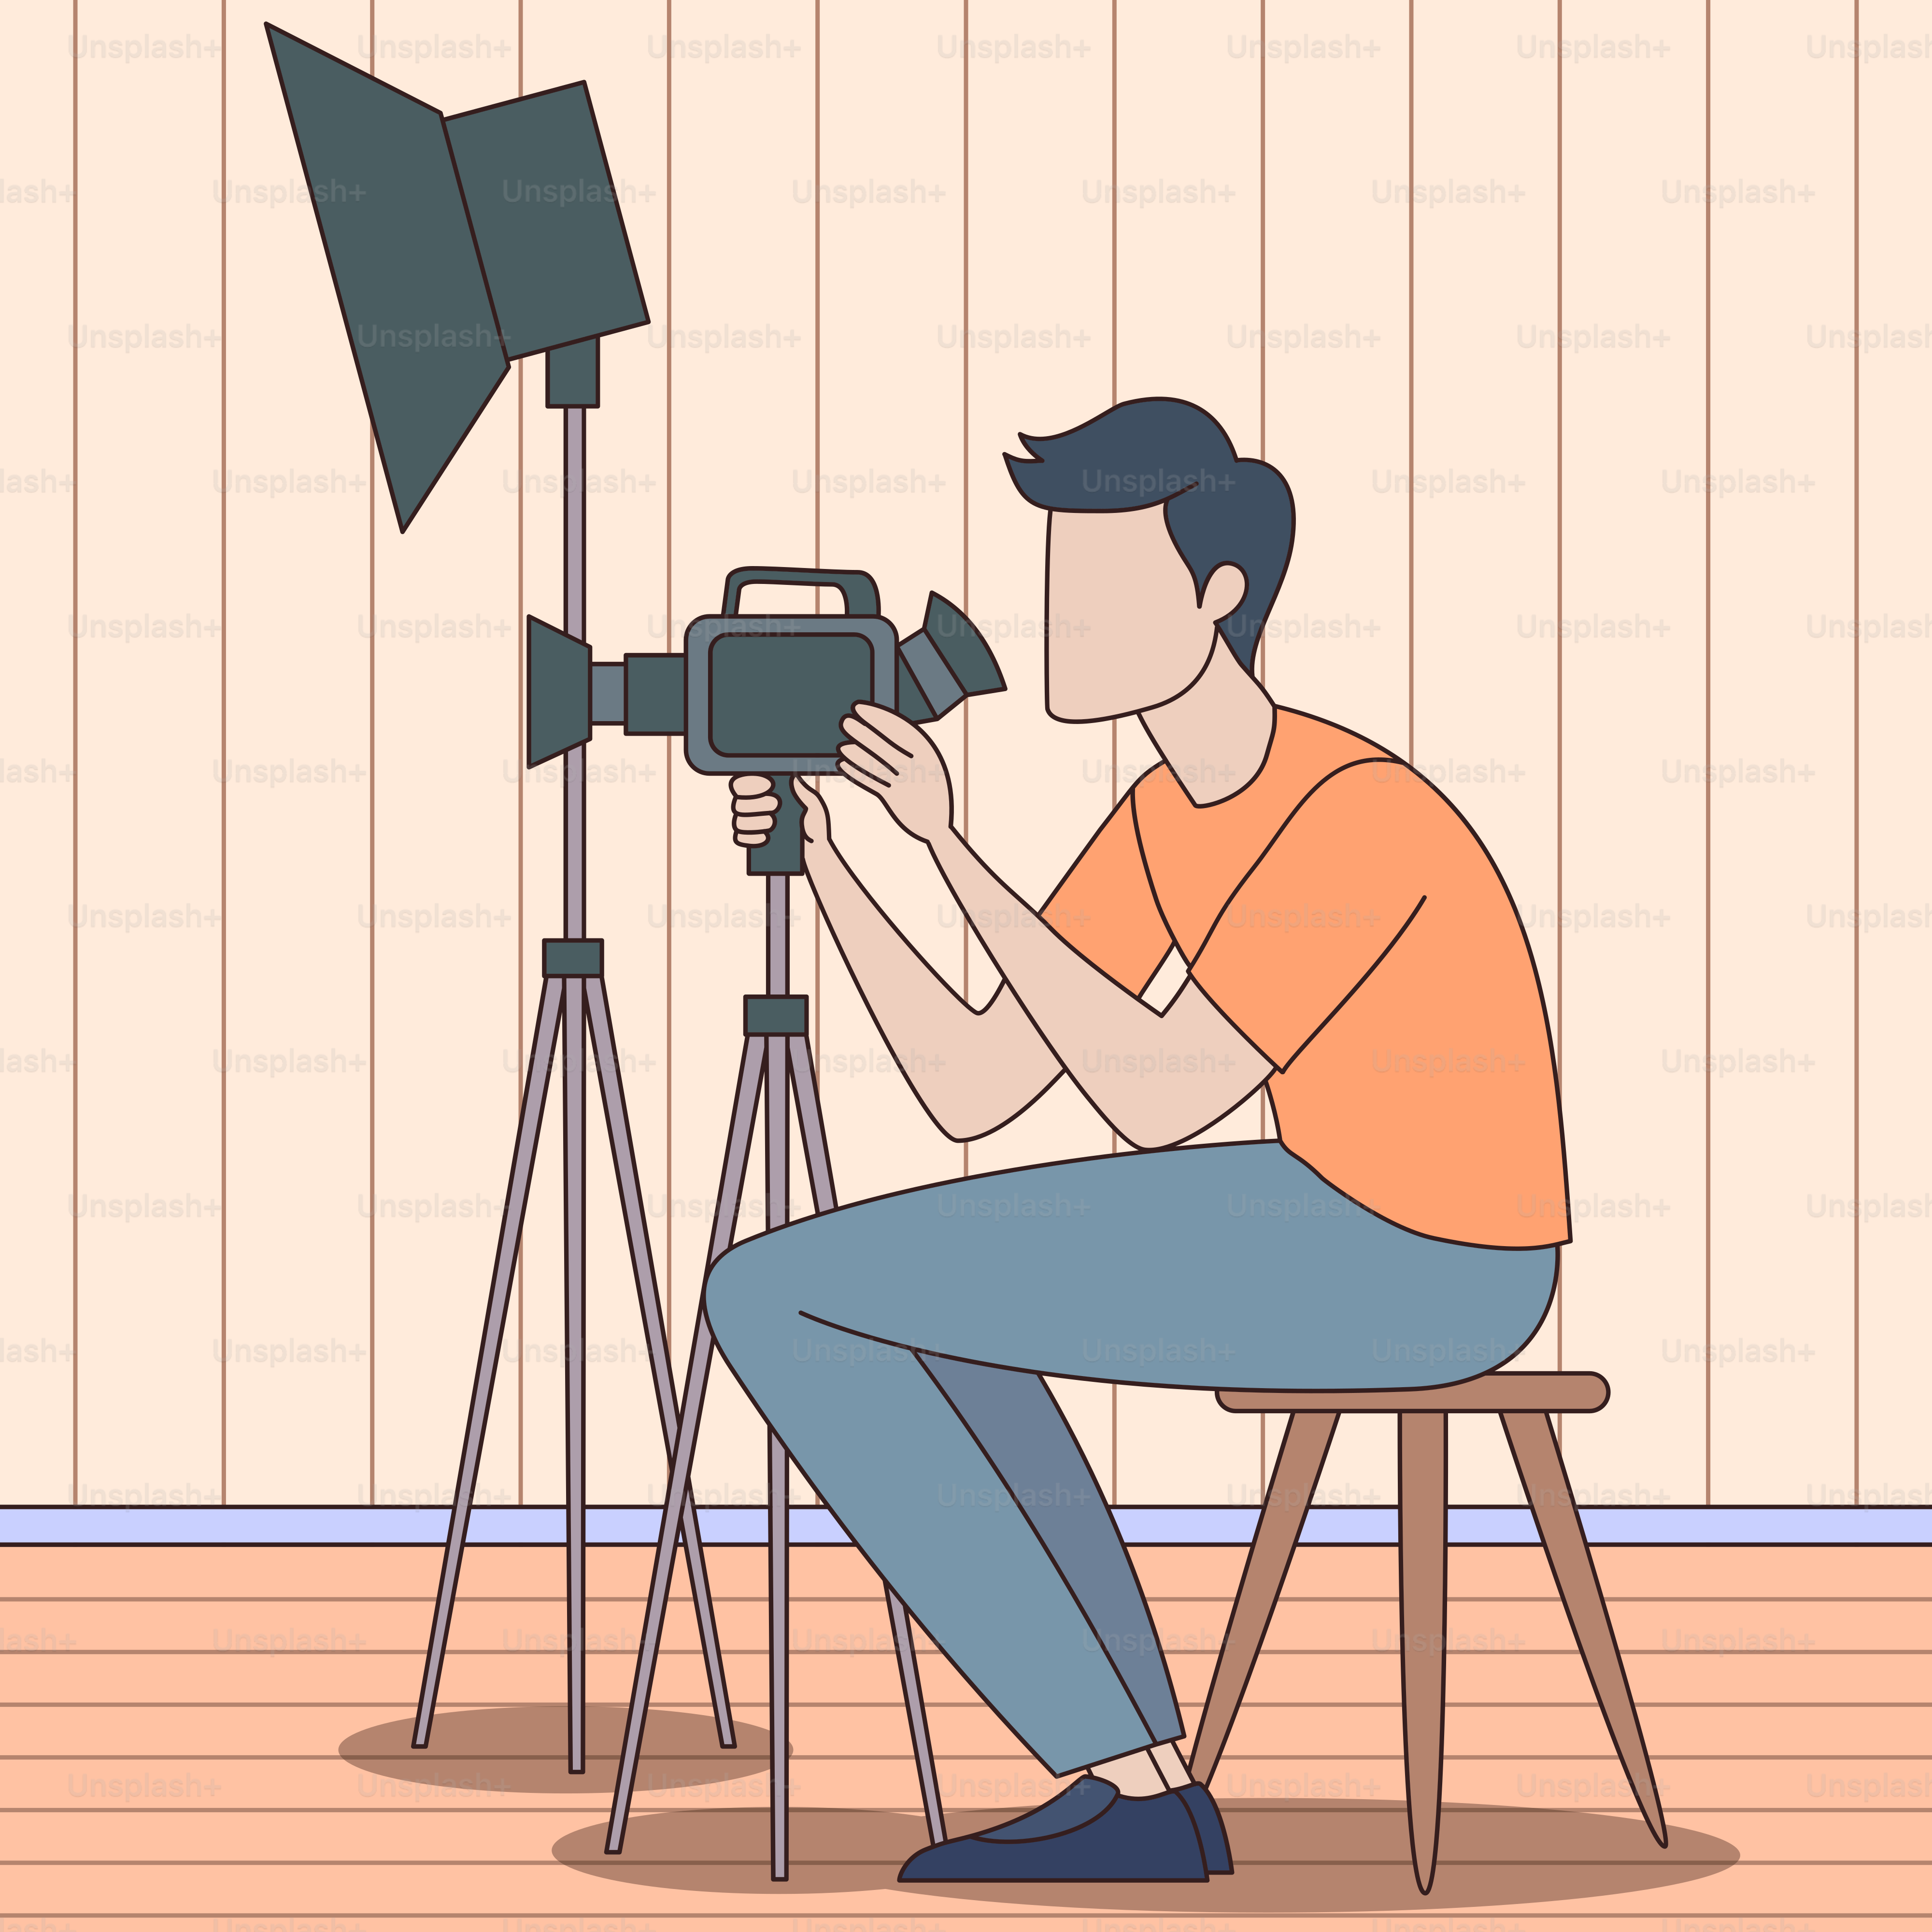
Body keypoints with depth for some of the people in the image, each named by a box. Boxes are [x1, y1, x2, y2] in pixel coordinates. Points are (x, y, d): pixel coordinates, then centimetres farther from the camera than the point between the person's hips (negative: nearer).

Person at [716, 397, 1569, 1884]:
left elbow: (1157, 1099, -26)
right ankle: (1139, 1773, 17)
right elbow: (975, 1091, 6)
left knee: (774, 1297, -8)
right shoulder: (1170, 816, 8)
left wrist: (950, 841, -24)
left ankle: (1128, 1773, -4)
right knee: (908, 1283, 26)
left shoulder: (1356, 815, -20)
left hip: (1410, 1268, -10)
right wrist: (824, 857, -2)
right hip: (1328, 1212, 10)